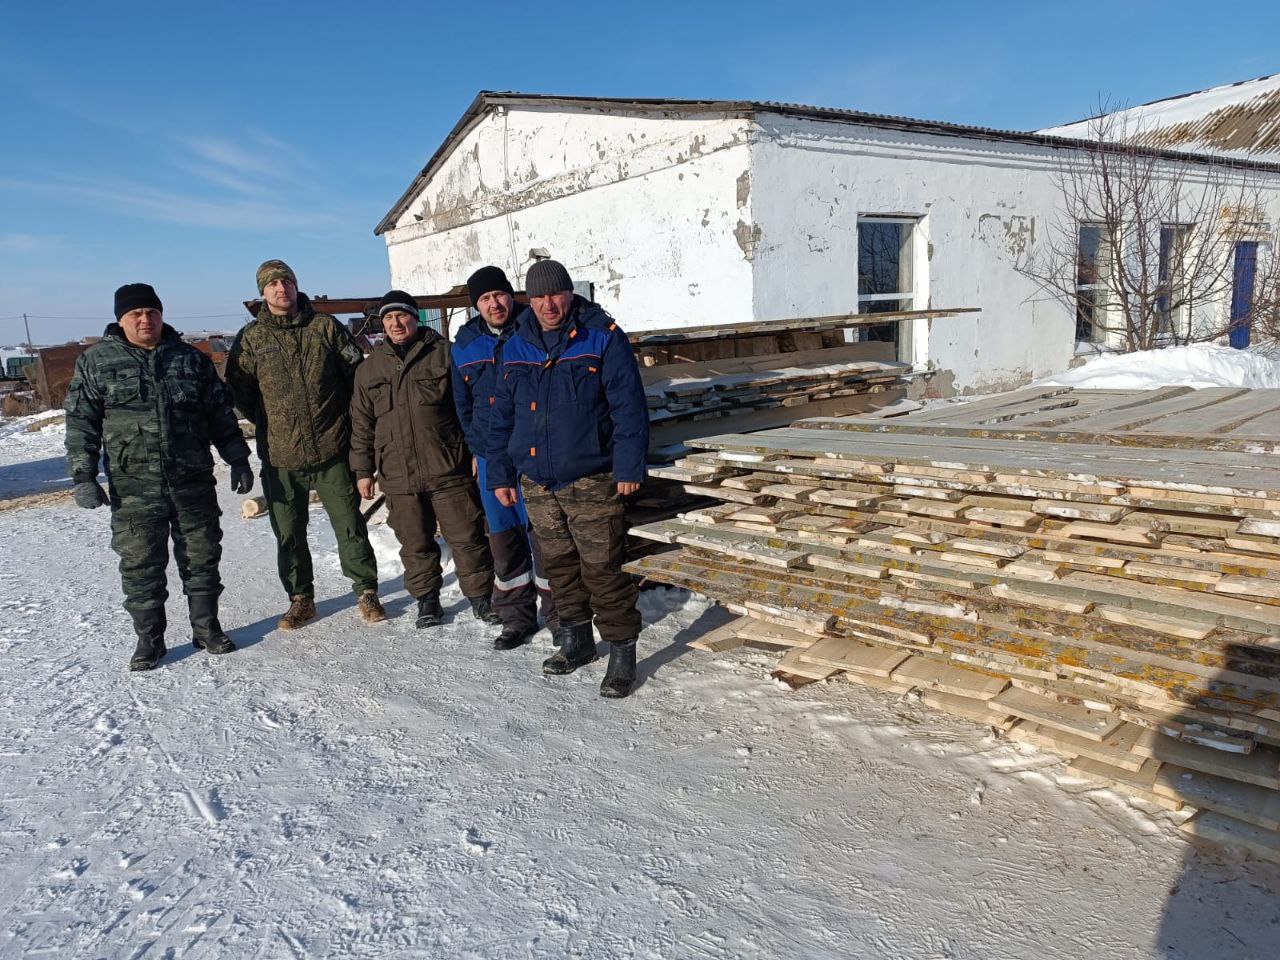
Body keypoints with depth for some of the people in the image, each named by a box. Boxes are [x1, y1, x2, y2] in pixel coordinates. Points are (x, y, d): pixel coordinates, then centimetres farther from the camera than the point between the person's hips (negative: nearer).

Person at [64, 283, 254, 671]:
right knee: (140, 566, 4)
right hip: (134, 490, -1)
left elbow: (221, 414, 11)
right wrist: (83, 476, -5)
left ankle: (206, 628, 23)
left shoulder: (191, 358, 7)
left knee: (202, 559, 9)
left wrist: (238, 460, 7)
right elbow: (81, 423, 2)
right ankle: (149, 638, 18)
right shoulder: (96, 361, 2)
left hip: (194, 483, 2)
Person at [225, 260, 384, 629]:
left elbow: (357, 373, 6)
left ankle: (366, 592, 20)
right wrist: (268, 423, 7)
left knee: (350, 526, 5)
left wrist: (347, 418, 4)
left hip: (332, 450, -1)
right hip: (280, 457, 1)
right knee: (289, 535, 12)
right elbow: (239, 390, 9)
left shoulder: (325, 326, 2)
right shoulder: (251, 338, 2)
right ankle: (300, 599, 28)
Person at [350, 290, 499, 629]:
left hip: (448, 470, -3)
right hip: (398, 475, 3)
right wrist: (363, 470, 11)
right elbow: (361, 425, 15)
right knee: (415, 544, 12)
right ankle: (426, 599, 27)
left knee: (466, 538, 2)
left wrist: (478, 451, -3)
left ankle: (480, 596, 16)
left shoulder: (444, 353, 1)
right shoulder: (370, 368, 12)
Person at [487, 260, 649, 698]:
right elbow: (501, 416, 14)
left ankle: (622, 651, 10)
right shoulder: (516, 348, 9)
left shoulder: (602, 337, -6)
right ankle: (575, 641, 33)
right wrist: (501, 474, 11)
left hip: (591, 481, -5)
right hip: (537, 483, 6)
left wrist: (629, 466, -14)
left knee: (602, 570, -4)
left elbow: (628, 406, -10)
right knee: (559, 565, 16)